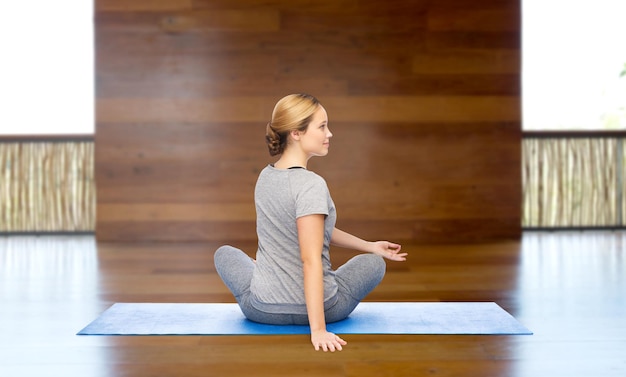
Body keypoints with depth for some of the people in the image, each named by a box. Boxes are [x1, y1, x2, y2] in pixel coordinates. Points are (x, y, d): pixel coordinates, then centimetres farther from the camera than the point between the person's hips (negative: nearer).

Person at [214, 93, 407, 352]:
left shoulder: (265, 177, 2)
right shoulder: (311, 185, -22)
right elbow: (311, 260, -27)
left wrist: (370, 246, 17)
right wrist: (318, 329, -27)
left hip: (262, 309, 5)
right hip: (318, 308, -5)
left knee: (224, 254, 35)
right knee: (374, 263, 25)